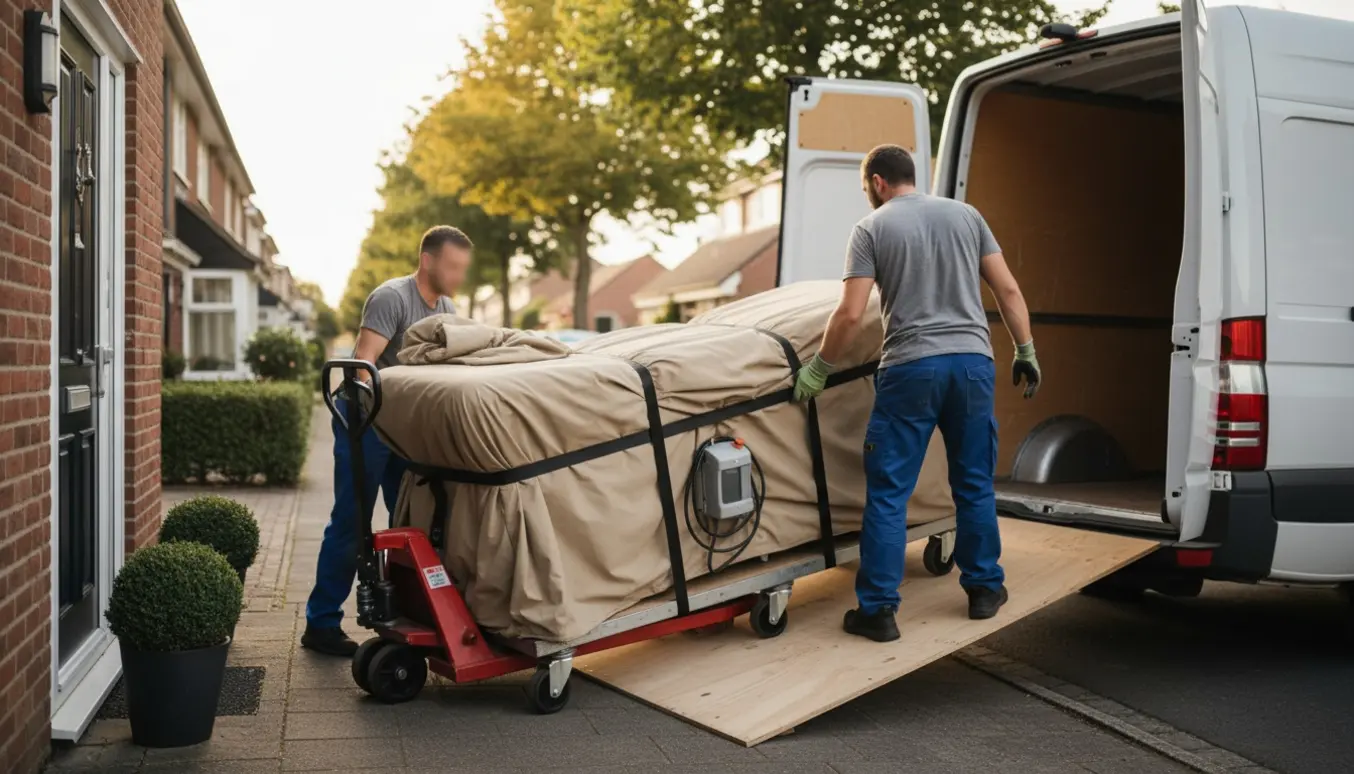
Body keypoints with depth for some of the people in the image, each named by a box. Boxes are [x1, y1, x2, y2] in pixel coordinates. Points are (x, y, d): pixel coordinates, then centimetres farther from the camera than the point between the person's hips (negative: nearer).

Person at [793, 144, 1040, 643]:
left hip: (910, 369, -4)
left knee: (887, 493, 2)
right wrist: (1026, 352, 16)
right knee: (974, 485, 15)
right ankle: (984, 589, 26)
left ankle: (878, 609, 4)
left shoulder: (872, 228, 1)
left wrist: (818, 370, 4)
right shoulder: (966, 215, 12)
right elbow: (1008, 290, 8)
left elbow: (850, 313, -6)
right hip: (972, 362, 4)